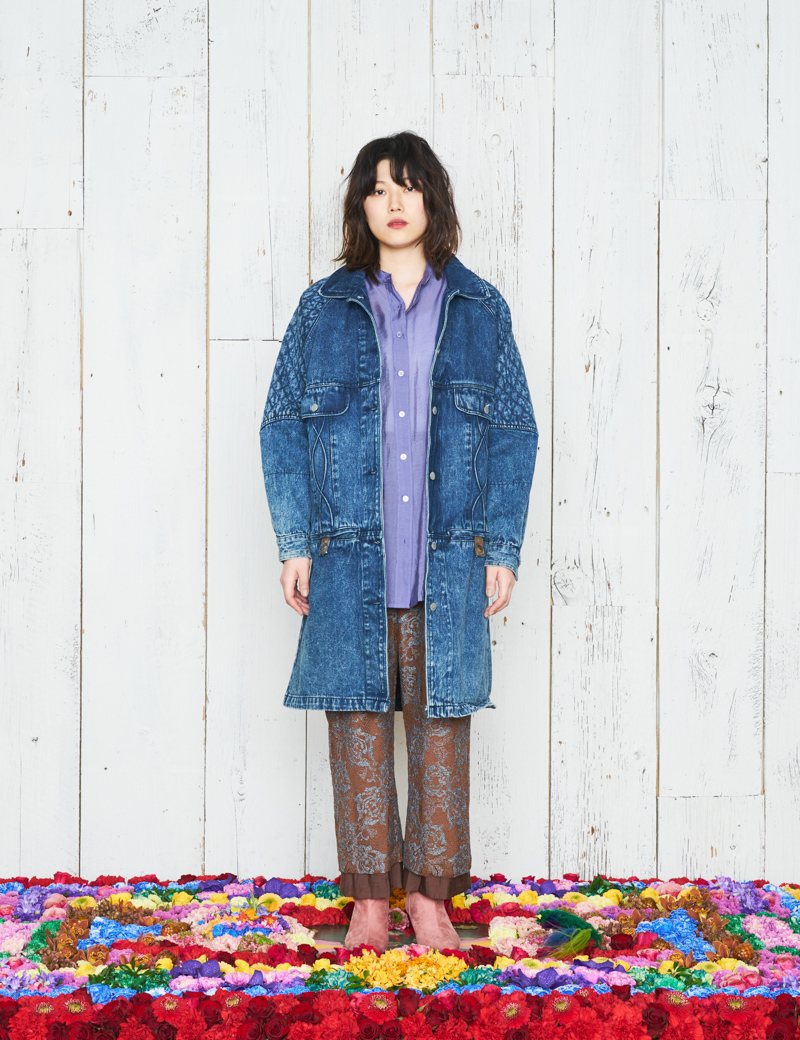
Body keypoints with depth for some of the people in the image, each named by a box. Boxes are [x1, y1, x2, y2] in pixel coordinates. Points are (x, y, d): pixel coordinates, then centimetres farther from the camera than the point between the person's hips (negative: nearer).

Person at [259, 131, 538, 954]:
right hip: (349, 559, 0)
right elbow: (282, 428, 6)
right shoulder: (324, 308, 7)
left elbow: (514, 435, 8)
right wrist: (294, 544, -1)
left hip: (449, 562, 0)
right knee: (357, 722, 3)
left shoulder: (480, 311, 8)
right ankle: (369, 900, 14)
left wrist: (504, 548, 2)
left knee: (441, 723, 3)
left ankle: (430, 896, 15)